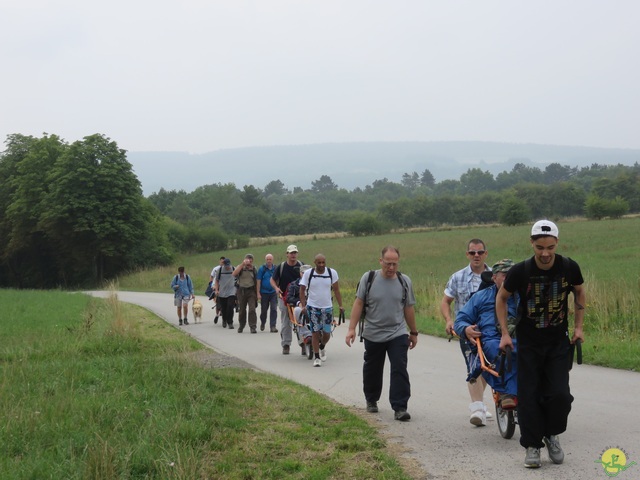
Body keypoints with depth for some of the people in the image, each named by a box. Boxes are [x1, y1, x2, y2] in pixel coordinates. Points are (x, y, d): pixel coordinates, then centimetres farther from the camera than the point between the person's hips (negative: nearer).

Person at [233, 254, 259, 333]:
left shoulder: (254, 269, 6)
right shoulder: (240, 268, 1)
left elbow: (256, 282, 10)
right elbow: (234, 274, -20)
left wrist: (257, 293, 5)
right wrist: (243, 264, -23)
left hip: (251, 291, 0)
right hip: (242, 291, 0)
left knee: (252, 309, -12)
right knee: (242, 310, 9)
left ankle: (253, 327, -12)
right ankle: (241, 326, 26)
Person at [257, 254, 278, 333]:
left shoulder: (275, 268, 5)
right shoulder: (262, 269, -1)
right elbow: (258, 281, -2)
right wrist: (258, 293, -6)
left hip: (273, 292, 1)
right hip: (264, 293, -1)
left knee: (274, 310, -8)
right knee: (264, 310, 11)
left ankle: (272, 326, -7)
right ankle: (262, 323, 35)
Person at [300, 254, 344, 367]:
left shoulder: (332, 273, -3)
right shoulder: (308, 273, -5)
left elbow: (336, 290, 3)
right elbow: (302, 290, 2)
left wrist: (340, 305, -1)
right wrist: (303, 305, -6)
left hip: (327, 307, 1)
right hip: (313, 307, -1)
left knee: (327, 333, 4)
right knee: (315, 332, -2)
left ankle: (322, 348, 36)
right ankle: (317, 357, 8)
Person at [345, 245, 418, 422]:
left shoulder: (404, 281, 1)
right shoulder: (368, 278, -4)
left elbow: (409, 308, 9)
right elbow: (358, 303, -2)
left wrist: (413, 332, 14)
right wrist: (352, 328, -7)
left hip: (398, 335, 0)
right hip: (373, 335, 0)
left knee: (400, 370, -11)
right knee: (372, 370, 14)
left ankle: (400, 407, -9)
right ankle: (371, 401, 35)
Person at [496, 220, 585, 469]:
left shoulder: (569, 268, -12)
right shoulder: (521, 271, -16)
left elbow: (579, 292, 9)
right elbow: (501, 297, 1)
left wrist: (578, 327, 4)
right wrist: (505, 333, -4)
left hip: (559, 341, 1)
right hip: (529, 343, -1)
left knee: (560, 394, -6)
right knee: (529, 395, -1)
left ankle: (551, 434, 19)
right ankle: (532, 446, 12)